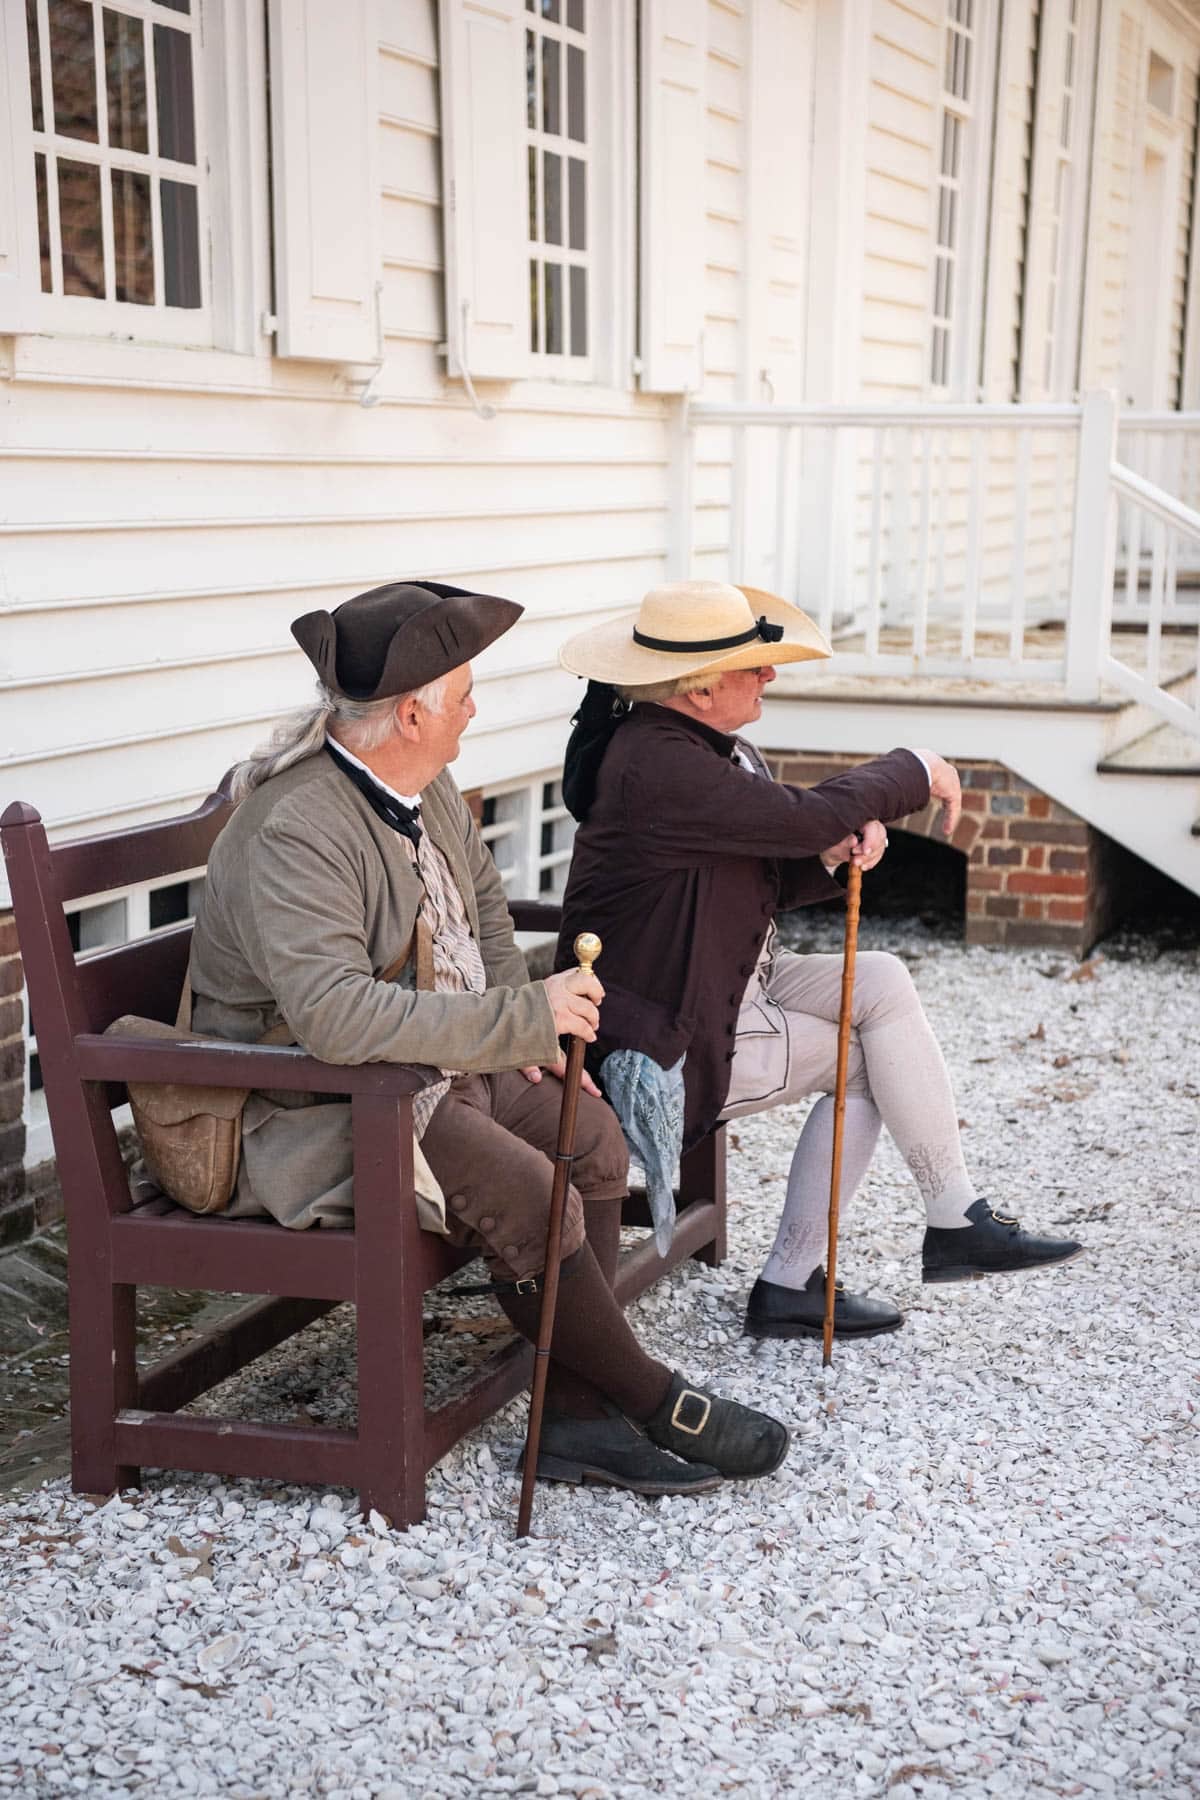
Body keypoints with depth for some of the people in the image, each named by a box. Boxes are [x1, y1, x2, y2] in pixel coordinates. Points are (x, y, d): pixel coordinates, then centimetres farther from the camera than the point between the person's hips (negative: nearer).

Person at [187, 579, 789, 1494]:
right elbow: (335, 1014, -39)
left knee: (593, 1138, -8)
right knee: (525, 1189, -24)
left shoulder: (428, 786, 3)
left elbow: (484, 902, 22)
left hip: (440, 1059, 9)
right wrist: (525, 1018, -36)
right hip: (319, 1107, -9)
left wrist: (530, 1028, 8)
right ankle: (656, 1402, -4)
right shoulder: (294, 833, -27)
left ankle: (575, 1414, -4)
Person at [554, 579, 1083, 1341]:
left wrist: (836, 849, -12)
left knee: (881, 983, -4)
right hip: (676, 1037, -9)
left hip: (730, 986, 9)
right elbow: (808, 815, -26)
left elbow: (768, 877, 11)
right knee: (870, 1060, -5)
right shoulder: (658, 765, -25)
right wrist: (916, 770, -9)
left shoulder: (706, 746, 8)